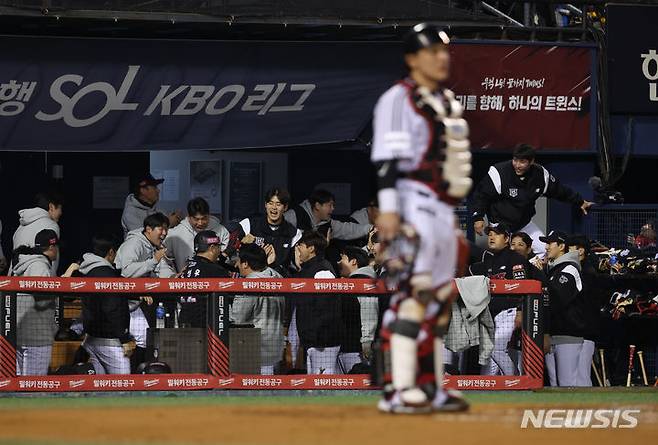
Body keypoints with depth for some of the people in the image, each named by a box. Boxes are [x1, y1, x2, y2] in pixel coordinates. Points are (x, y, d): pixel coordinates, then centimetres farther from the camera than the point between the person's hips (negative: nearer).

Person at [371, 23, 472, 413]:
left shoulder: (449, 102, 20)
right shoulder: (399, 99, -7)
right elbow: (387, 158, -15)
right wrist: (388, 209, -23)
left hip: (444, 209, 9)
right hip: (415, 202, -9)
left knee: (442, 297, 9)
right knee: (414, 292, -16)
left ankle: (438, 390, 12)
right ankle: (400, 391, -19)